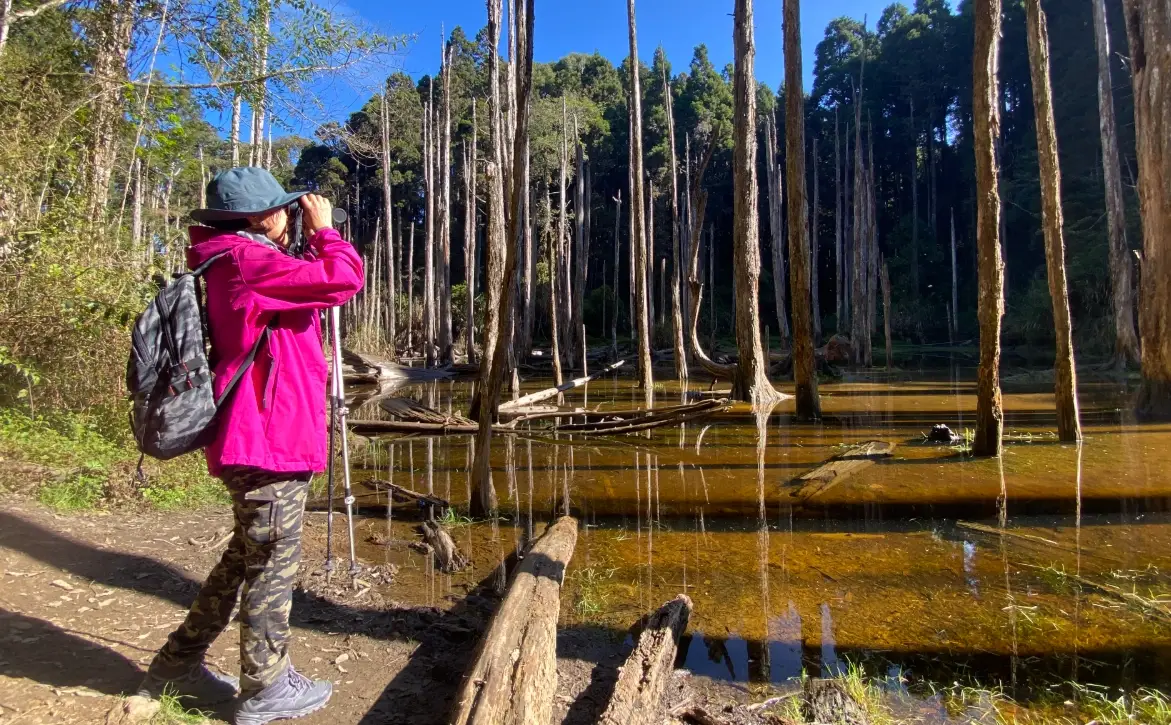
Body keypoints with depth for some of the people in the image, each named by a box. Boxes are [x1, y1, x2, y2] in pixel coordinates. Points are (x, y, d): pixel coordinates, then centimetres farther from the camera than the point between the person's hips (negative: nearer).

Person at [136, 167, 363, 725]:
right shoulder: (248, 260, -14)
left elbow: (307, 285, 25)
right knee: (273, 560, 1)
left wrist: (311, 241, 16)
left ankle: (178, 665, 32)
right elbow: (343, 279, -21)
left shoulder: (234, 261, 17)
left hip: (260, 432, 10)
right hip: (270, 434, -10)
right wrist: (324, 229, -5)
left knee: (248, 554, 20)